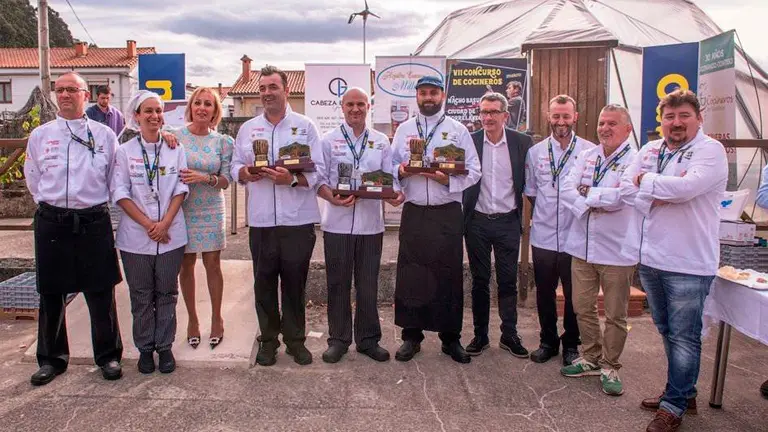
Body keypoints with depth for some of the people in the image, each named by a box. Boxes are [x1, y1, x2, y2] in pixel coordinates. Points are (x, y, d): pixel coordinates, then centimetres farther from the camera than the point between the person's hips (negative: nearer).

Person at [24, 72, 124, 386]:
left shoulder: (104, 135, 2)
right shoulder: (39, 136, 6)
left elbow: (114, 180, 8)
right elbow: (33, 180, 15)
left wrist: (94, 205, 8)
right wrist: (52, 205, 11)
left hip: (94, 222, -1)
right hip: (52, 222, 2)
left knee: (101, 293, 4)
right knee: (51, 294, 11)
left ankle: (108, 355, 20)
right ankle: (51, 359, 27)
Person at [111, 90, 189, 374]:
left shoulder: (175, 149, 4)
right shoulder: (125, 151, 0)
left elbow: (181, 189, 0)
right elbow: (120, 193, -4)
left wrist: (165, 223, -11)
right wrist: (148, 224, -12)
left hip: (171, 234, 1)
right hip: (136, 236, -1)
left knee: (167, 293, 8)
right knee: (141, 296, 8)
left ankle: (164, 346, 21)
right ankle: (145, 349, 22)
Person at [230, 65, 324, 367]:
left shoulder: (305, 126, 3)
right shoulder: (247, 128, 12)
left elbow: (318, 170, -4)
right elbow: (235, 167, 11)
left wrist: (292, 179, -21)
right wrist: (246, 173, -11)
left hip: (298, 220, -2)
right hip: (261, 220, 2)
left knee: (295, 283, 8)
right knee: (264, 283, 9)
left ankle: (295, 339, 24)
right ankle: (268, 340, 25)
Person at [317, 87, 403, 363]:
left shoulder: (381, 142, 10)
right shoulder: (329, 140, 4)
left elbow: (390, 178, 8)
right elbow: (319, 179, 0)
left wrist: (395, 195, -14)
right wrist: (332, 198, -19)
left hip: (371, 223, 2)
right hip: (338, 223, -1)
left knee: (368, 284, 9)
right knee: (338, 283, 7)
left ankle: (368, 339, 23)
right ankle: (338, 340, 20)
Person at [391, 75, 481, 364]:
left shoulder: (458, 130, 5)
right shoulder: (404, 129, 11)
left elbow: (474, 171, 0)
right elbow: (391, 166, 9)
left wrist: (448, 180, -16)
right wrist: (400, 171, -13)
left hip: (448, 213, -1)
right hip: (414, 213, 1)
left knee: (449, 275, 4)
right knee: (410, 275, 3)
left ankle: (451, 338, 19)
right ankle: (411, 336, 17)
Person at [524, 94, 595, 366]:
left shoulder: (590, 151, -4)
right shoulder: (535, 152, 5)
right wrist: (542, 214, 8)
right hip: (543, 236, 2)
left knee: (574, 295, 10)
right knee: (544, 293, 13)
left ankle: (571, 344, 29)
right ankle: (548, 341, 31)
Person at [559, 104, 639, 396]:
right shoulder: (586, 156, 10)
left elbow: (623, 196, -22)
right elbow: (566, 191, -1)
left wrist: (587, 192, -9)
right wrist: (596, 203, -15)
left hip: (617, 249, -5)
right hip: (582, 245, 5)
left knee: (615, 314, 6)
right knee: (582, 307, 13)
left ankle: (610, 367, 23)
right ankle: (592, 358, 31)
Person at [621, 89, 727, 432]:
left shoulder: (710, 150, -9)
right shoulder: (649, 150, 9)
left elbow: (687, 186, -26)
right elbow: (627, 187, 0)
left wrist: (646, 180, -11)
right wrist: (664, 191, -16)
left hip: (688, 265, -6)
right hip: (651, 258, 7)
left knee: (683, 338, 4)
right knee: (667, 332, 19)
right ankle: (684, 392, 37)